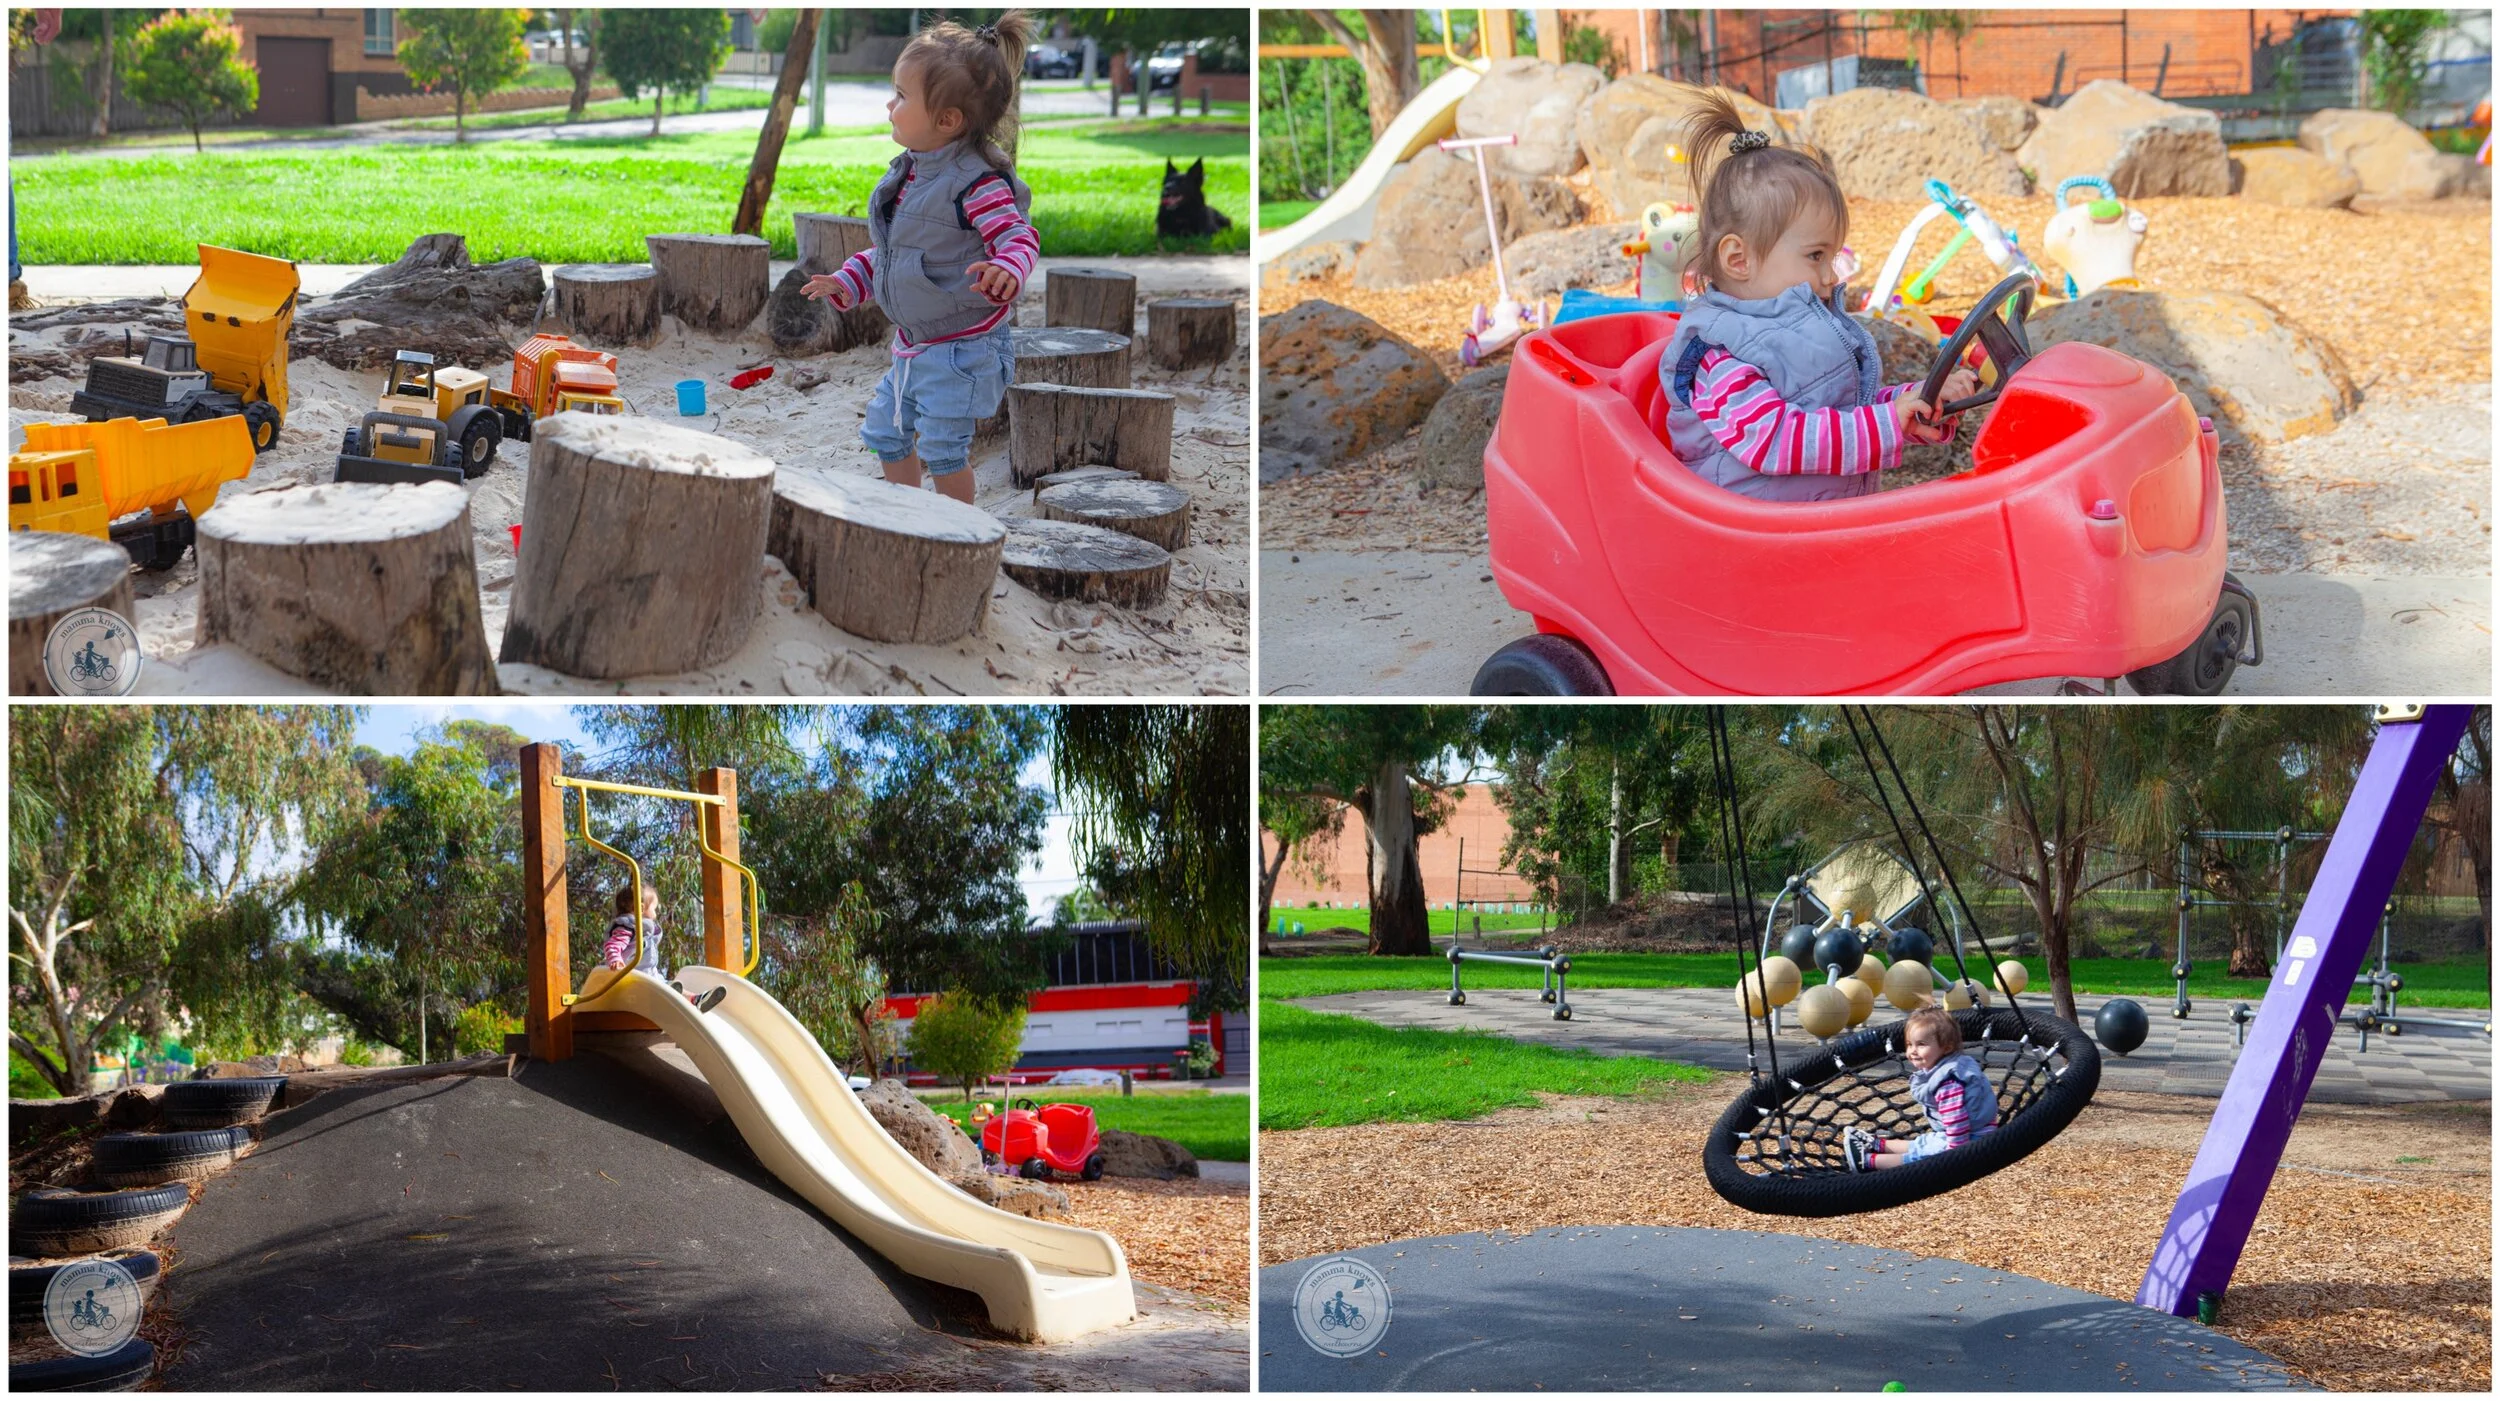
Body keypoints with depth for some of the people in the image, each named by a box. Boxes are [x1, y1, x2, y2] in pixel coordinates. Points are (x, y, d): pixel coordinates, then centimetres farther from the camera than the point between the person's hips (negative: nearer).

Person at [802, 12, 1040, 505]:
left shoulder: (978, 182, -22)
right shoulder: (905, 176, 6)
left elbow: (1019, 239, -26)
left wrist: (1008, 269, -47)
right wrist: (847, 283, 12)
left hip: (962, 348, -9)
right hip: (912, 344, 9)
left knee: (943, 448, -5)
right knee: (887, 432, 16)